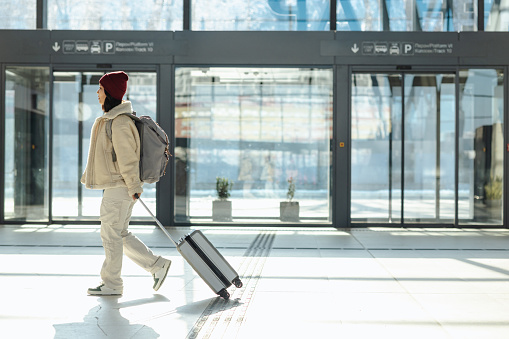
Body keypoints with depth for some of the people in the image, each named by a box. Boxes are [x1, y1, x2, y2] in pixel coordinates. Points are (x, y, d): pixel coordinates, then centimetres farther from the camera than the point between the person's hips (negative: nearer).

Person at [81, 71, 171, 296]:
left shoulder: (120, 123, -18)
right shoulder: (111, 119, 15)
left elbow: (127, 157, -19)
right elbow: (103, 152, 23)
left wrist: (133, 186, -18)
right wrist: (88, 175, 25)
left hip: (119, 188, -10)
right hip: (113, 187, 10)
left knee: (111, 235, 0)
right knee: (119, 235, 14)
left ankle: (112, 284, 11)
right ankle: (157, 265, 18)